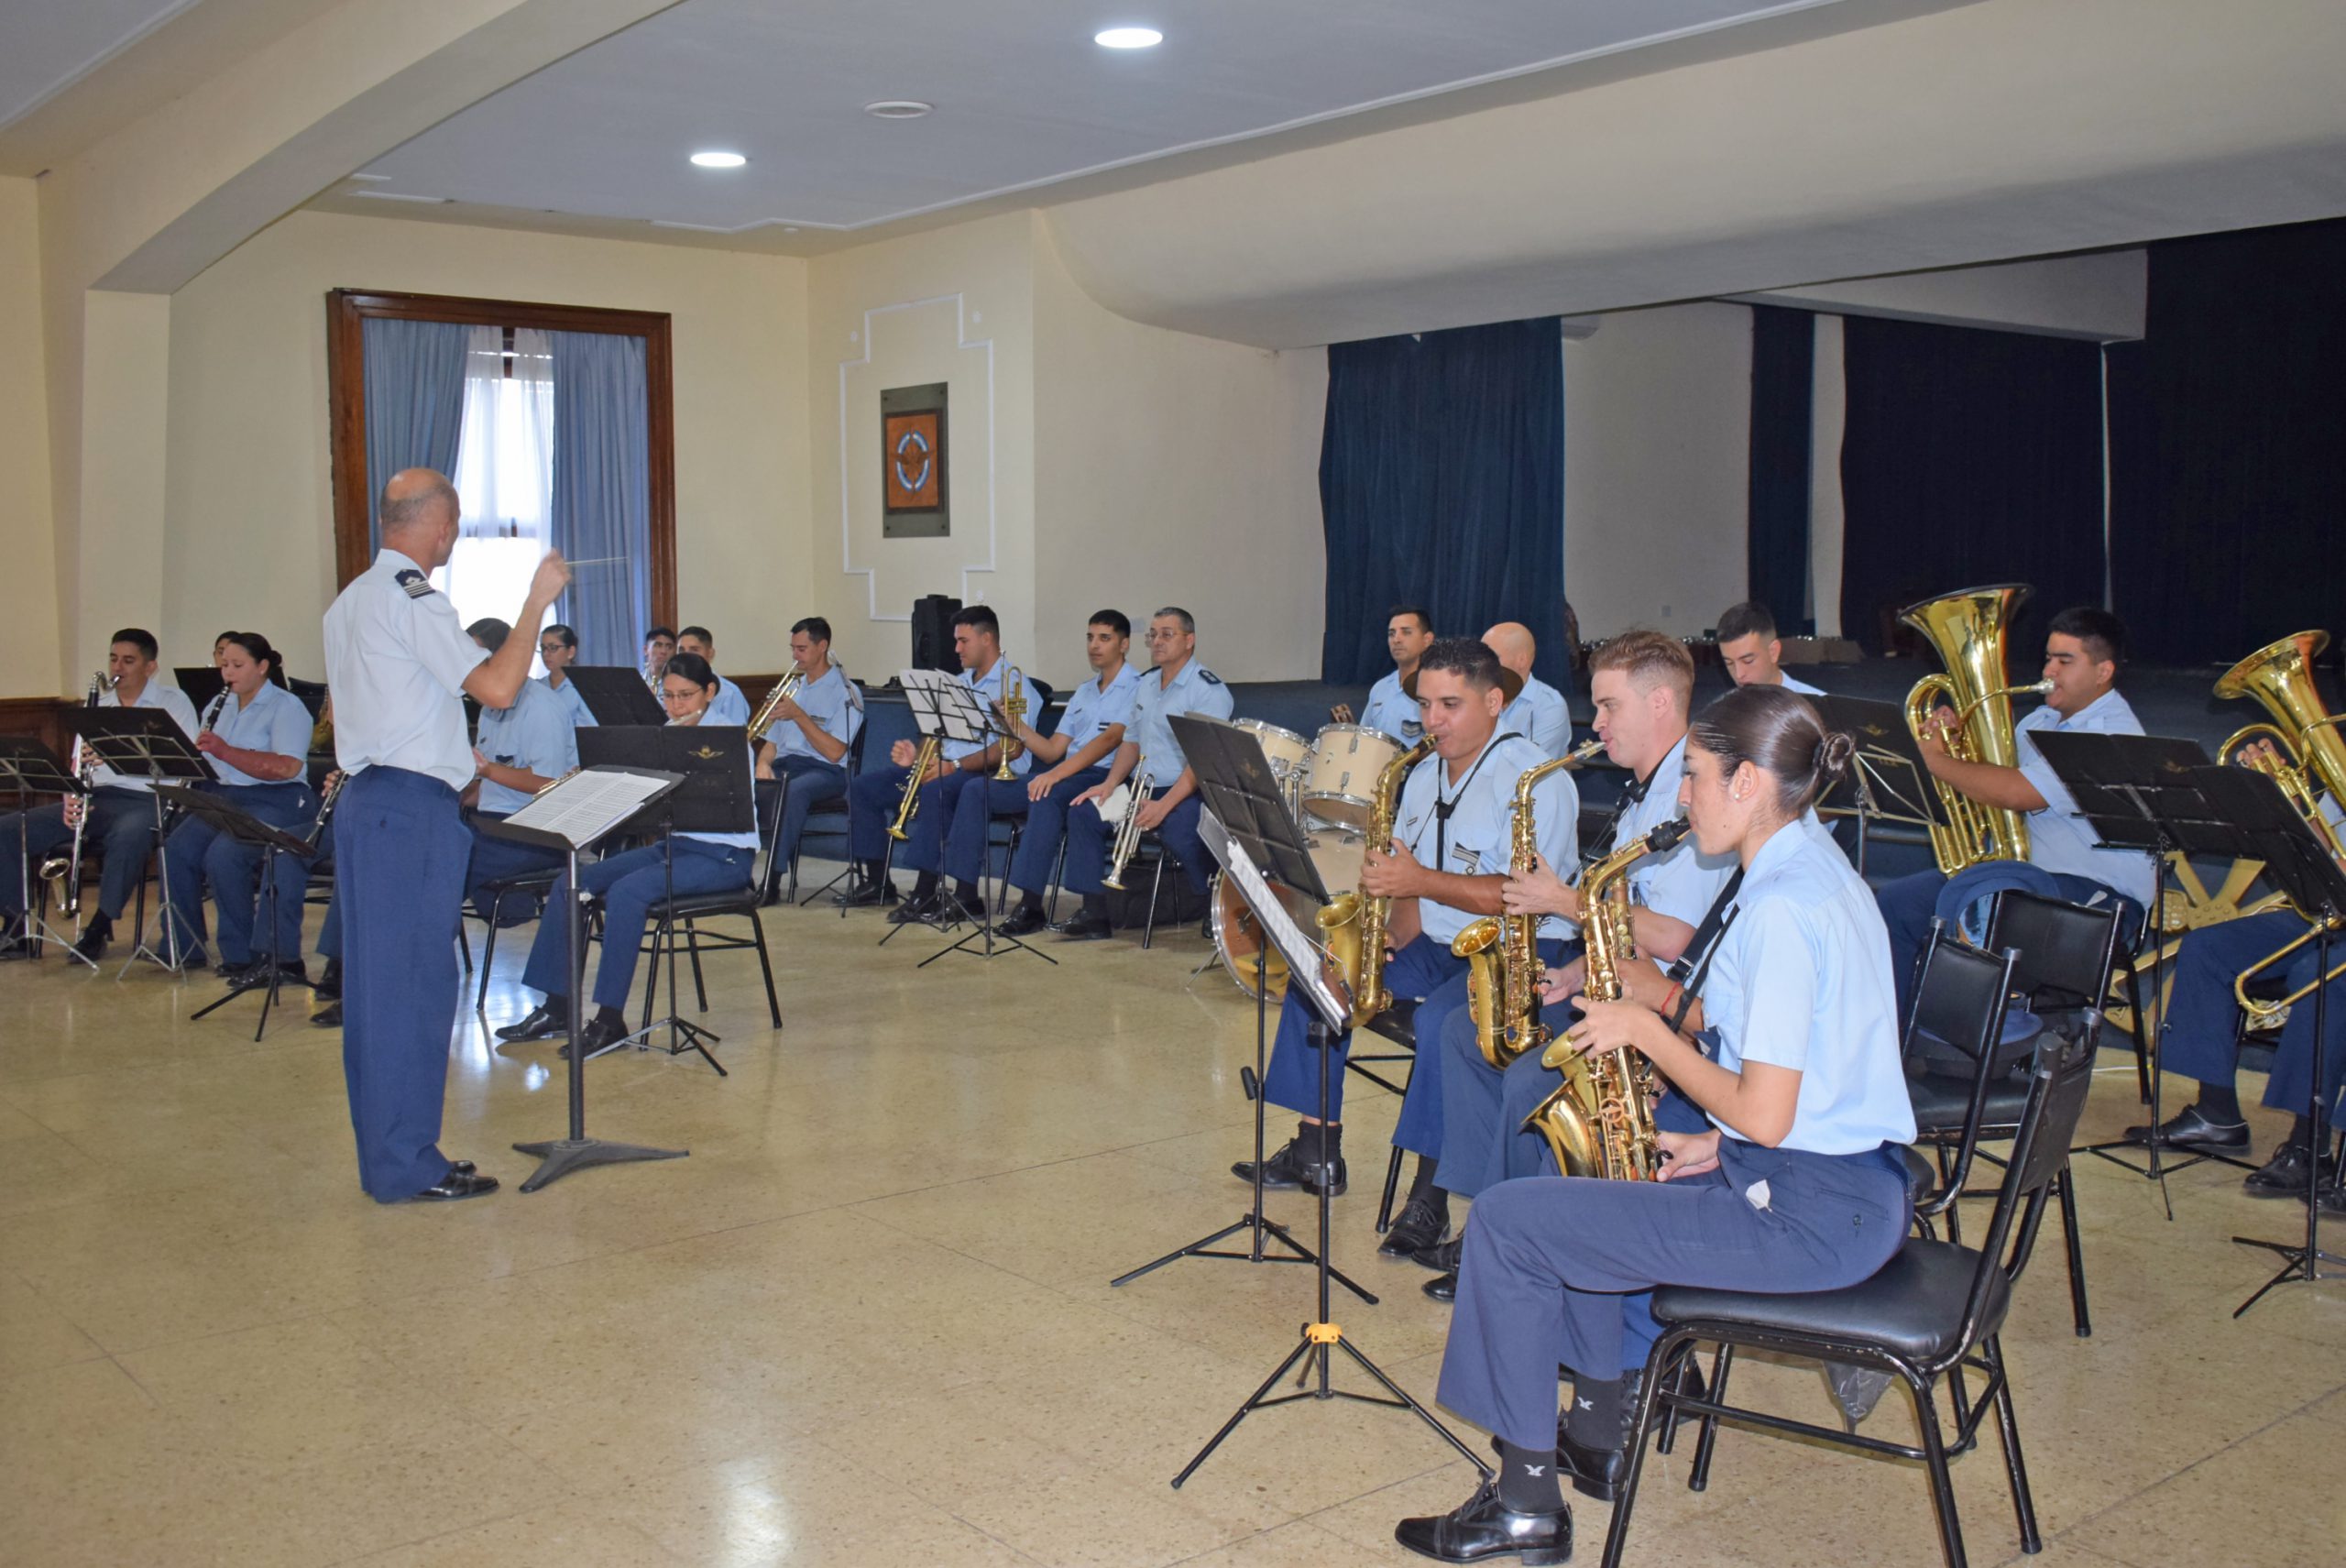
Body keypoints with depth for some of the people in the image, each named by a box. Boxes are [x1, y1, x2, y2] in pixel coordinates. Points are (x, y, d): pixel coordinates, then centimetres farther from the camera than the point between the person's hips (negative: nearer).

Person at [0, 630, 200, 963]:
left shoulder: (173, 702, 4)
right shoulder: (97, 705, 20)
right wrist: (71, 799, -5)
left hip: (146, 801, -6)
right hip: (97, 798, 6)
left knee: (127, 834, -41)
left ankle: (99, 928, -24)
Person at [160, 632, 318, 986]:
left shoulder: (286, 707, -6)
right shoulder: (220, 705, 18)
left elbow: (288, 768, -20)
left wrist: (224, 751, -25)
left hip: (274, 802, -7)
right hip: (221, 798, 7)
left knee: (222, 856, -29)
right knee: (175, 851, -17)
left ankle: (240, 955, -16)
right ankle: (184, 949, -5)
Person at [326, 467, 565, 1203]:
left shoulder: (349, 602, 18)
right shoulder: (414, 601, -13)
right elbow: (498, 687, -21)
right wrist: (537, 601, -13)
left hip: (362, 802, 10)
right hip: (414, 808, -10)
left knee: (375, 983, 12)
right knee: (415, 983, -5)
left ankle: (386, 1153, 19)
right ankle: (407, 1164, 0)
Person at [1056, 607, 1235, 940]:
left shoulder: (1208, 689, -12)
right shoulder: (1146, 683, 16)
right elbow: (1131, 741, 22)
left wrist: (1164, 805, -27)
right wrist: (1109, 784, 4)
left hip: (1188, 792, -8)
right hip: (1143, 788, 8)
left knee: (1179, 833, -37)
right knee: (1083, 813, -4)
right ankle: (1094, 913, -1)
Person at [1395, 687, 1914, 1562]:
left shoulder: (1782, 906, -22)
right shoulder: (1816, 867, 11)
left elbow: (1766, 1117, -24)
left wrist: (1648, 1029, -12)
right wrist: (1716, 1142, 9)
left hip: (1810, 1214, -11)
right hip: (1837, 1177, 11)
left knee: (1507, 1221, -8)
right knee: (1596, 1188, 28)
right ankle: (1601, 1435, 33)